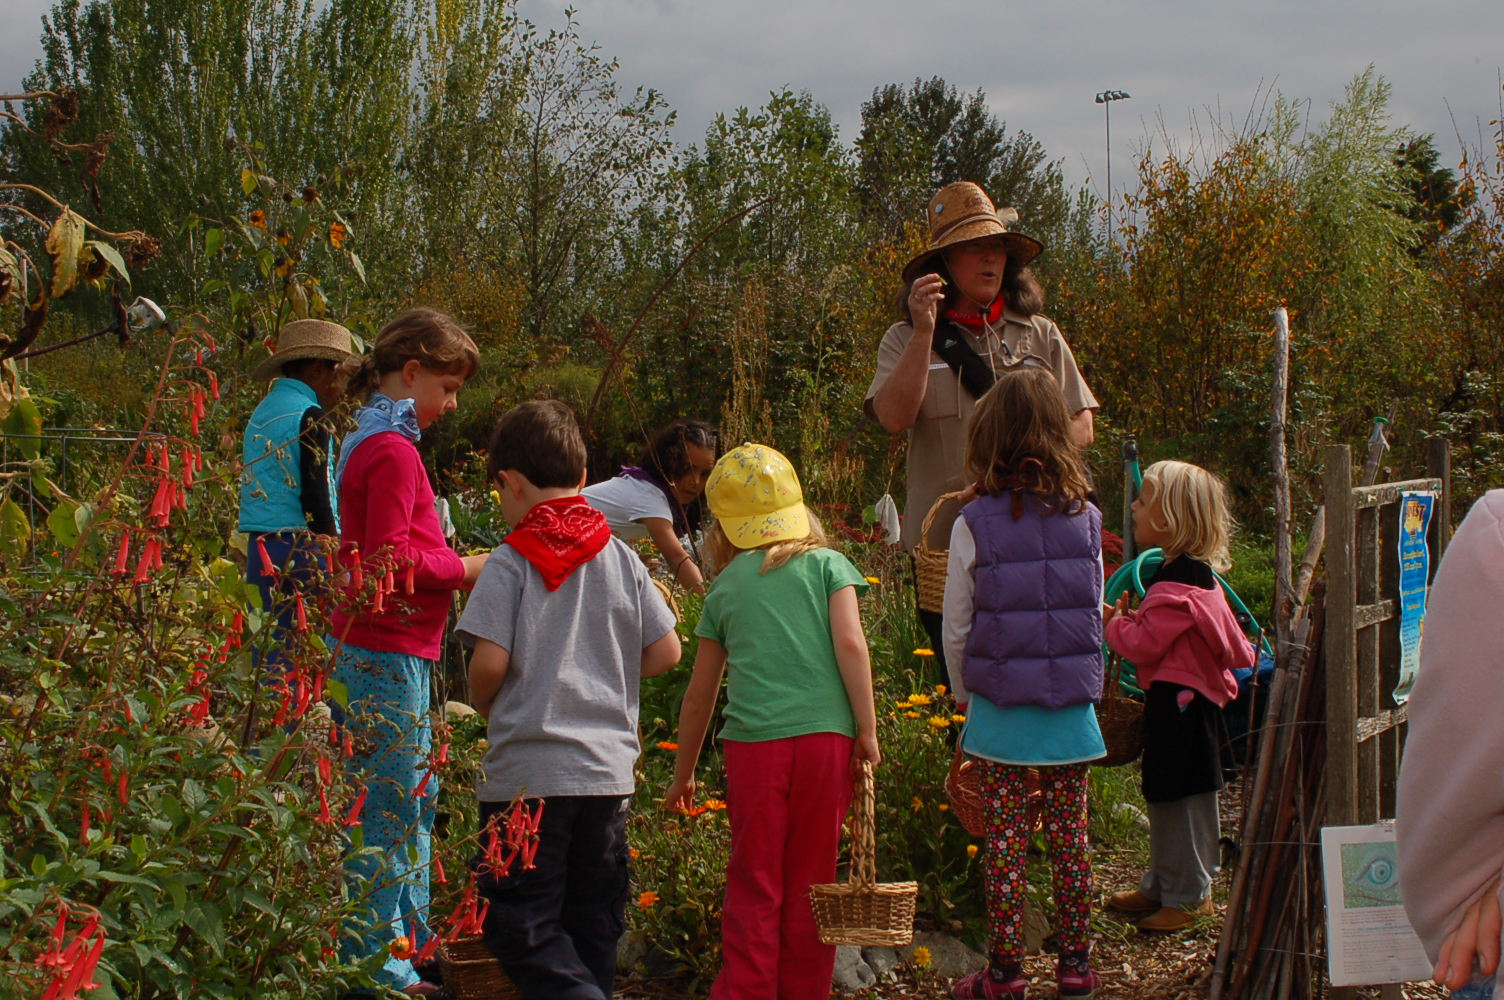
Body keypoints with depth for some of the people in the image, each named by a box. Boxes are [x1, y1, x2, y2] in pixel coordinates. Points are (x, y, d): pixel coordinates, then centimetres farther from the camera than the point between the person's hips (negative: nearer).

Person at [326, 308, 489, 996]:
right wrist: (464, 567, -9)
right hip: (386, 653, -11)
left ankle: (411, 939, 28)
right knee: (390, 808, -5)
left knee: (416, 798, 18)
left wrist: (450, 566, 11)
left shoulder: (370, 441, 16)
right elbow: (390, 563, -20)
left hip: (370, 648, 11)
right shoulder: (393, 449, -16)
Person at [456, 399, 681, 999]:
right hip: (609, 769, 5)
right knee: (593, 922, 14)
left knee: (520, 926, -1)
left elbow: (489, 661, -15)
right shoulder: (621, 558, 5)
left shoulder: (511, 562, -8)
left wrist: (482, 705, 6)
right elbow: (666, 652, 5)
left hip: (527, 771, -5)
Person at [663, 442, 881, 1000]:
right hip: (824, 735, 0)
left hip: (753, 742, 0)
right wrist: (867, 730, 0)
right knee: (810, 880, 10)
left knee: (754, 887, 7)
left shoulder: (725, 586, 14)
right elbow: (850, 643, -5)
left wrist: (683, 776, 28)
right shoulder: (826, 564, 10)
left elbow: (700, 694, 18)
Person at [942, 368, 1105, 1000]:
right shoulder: (1083, 519, -2)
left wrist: (963, 694, 13)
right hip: (1072, 705, 2)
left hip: (999, 706, -2)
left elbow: (956, 627, -2)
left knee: (1005, 840, 4)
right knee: (1069, 835, 10)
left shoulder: (974, 525, -9)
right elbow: (1095, 614, 7)